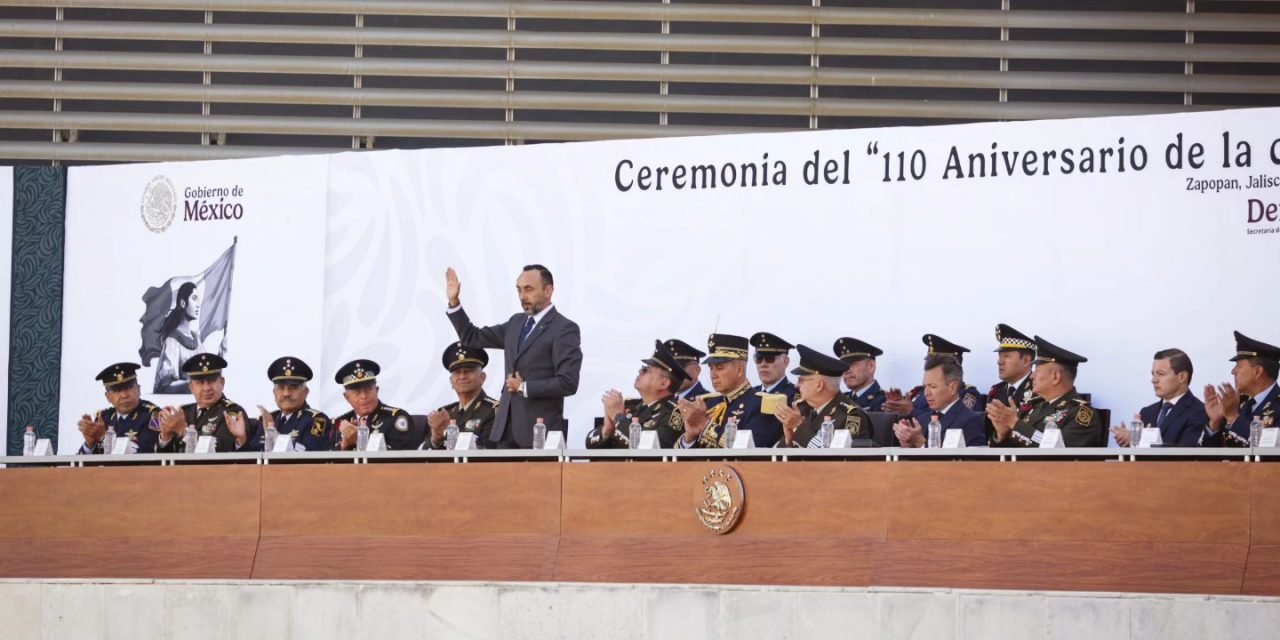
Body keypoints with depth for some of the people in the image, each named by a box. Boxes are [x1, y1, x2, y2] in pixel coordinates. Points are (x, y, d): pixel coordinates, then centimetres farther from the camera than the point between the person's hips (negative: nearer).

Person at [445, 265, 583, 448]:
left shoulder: (565, 329, -7)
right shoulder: (516, 322, 16)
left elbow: (568, 383, -15)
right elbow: (472, 338, 21)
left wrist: (524, 387, -12)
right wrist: (453, 302, 11)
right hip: (507, 428, 6)